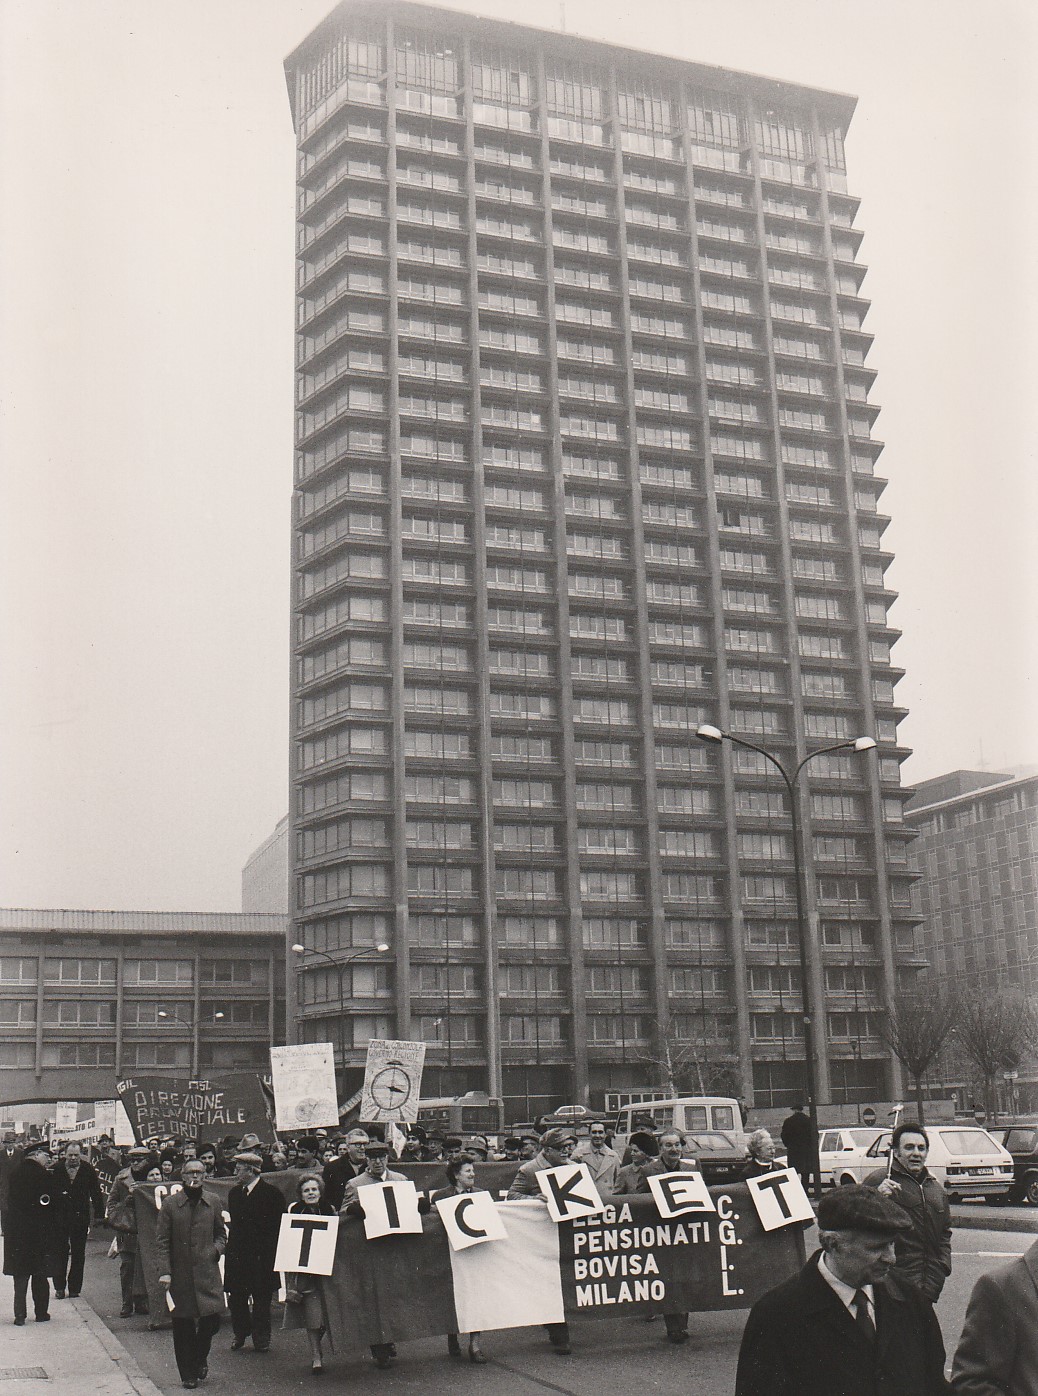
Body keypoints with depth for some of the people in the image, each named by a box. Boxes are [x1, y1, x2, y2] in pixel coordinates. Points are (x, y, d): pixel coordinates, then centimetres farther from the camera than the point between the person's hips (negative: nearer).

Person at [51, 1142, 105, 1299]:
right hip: (60, 1216, 0)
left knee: (78, 1253, 5)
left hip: (80, 1217, 1)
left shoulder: (89, 1170, 0)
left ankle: (74, 1288, 13)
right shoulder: (56, 1169, -1)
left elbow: (96, 1193, 4)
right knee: (60, 1252, 2)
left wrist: (99, 1214, 0)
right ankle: (59, 1287, 12)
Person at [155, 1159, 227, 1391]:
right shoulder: (170, 1204, 0)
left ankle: (200, 1357, 22)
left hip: (207, 1272, 1)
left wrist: (217, 1248, -3)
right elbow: (161, 1241, -2)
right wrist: (164, 1271, -10)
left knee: (213, 1318, -7)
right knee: (183, 1326, 4)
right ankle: (188, 1374, 18)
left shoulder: (213, 1202, 8)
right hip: (180, 1274, -1)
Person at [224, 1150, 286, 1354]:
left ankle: (261, 1337, 17)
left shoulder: (272, 1194, -7)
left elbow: (277, 1227, -6)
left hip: (261, 1255, -5)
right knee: (236, 1297, 5)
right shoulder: (234, 1193, 11)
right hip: (237, 1253, 5)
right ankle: (240, 1334, 23)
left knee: (261, 1298, 3)